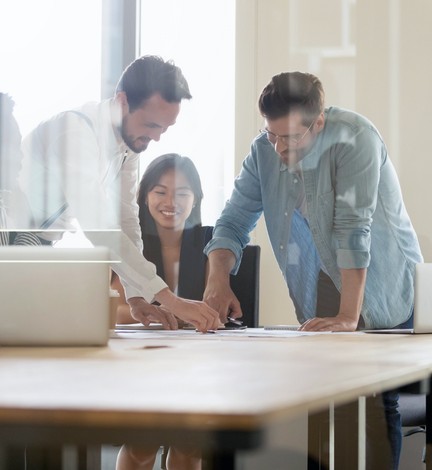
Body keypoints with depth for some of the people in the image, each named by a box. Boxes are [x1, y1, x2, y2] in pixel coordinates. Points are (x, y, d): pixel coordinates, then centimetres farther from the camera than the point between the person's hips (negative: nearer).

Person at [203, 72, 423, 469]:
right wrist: (218, 282, -19)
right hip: (318, 299, 5)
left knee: (378, 404, -5)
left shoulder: (353, 138, -22)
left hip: (381, 294, -5)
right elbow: (234, 220, -1)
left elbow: (353, 228, -28)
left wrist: (349, 317, -32)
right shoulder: (265, 150, -4)